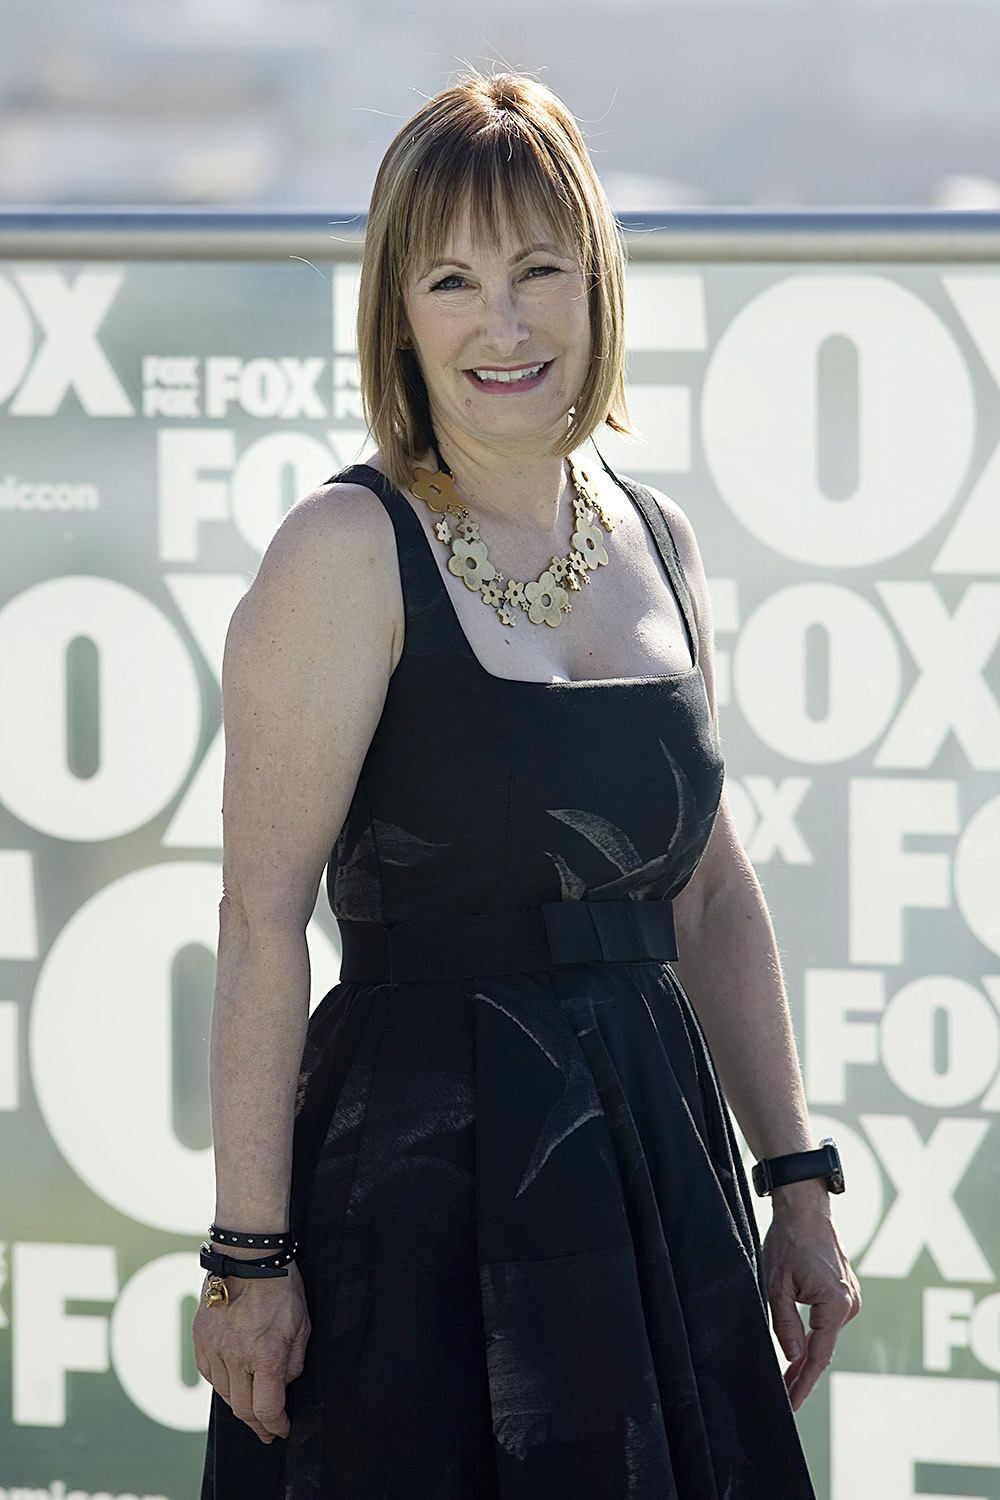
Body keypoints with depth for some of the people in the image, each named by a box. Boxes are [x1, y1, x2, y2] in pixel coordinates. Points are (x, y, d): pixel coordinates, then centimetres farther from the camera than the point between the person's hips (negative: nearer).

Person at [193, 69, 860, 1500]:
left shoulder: (658, 543, 11)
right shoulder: (351, 549, -9)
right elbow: (264, 918, -13)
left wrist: (799, 1180, 14)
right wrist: (249, 1255, -17)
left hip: (656, 1159, 6)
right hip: (423, 1159, -6)